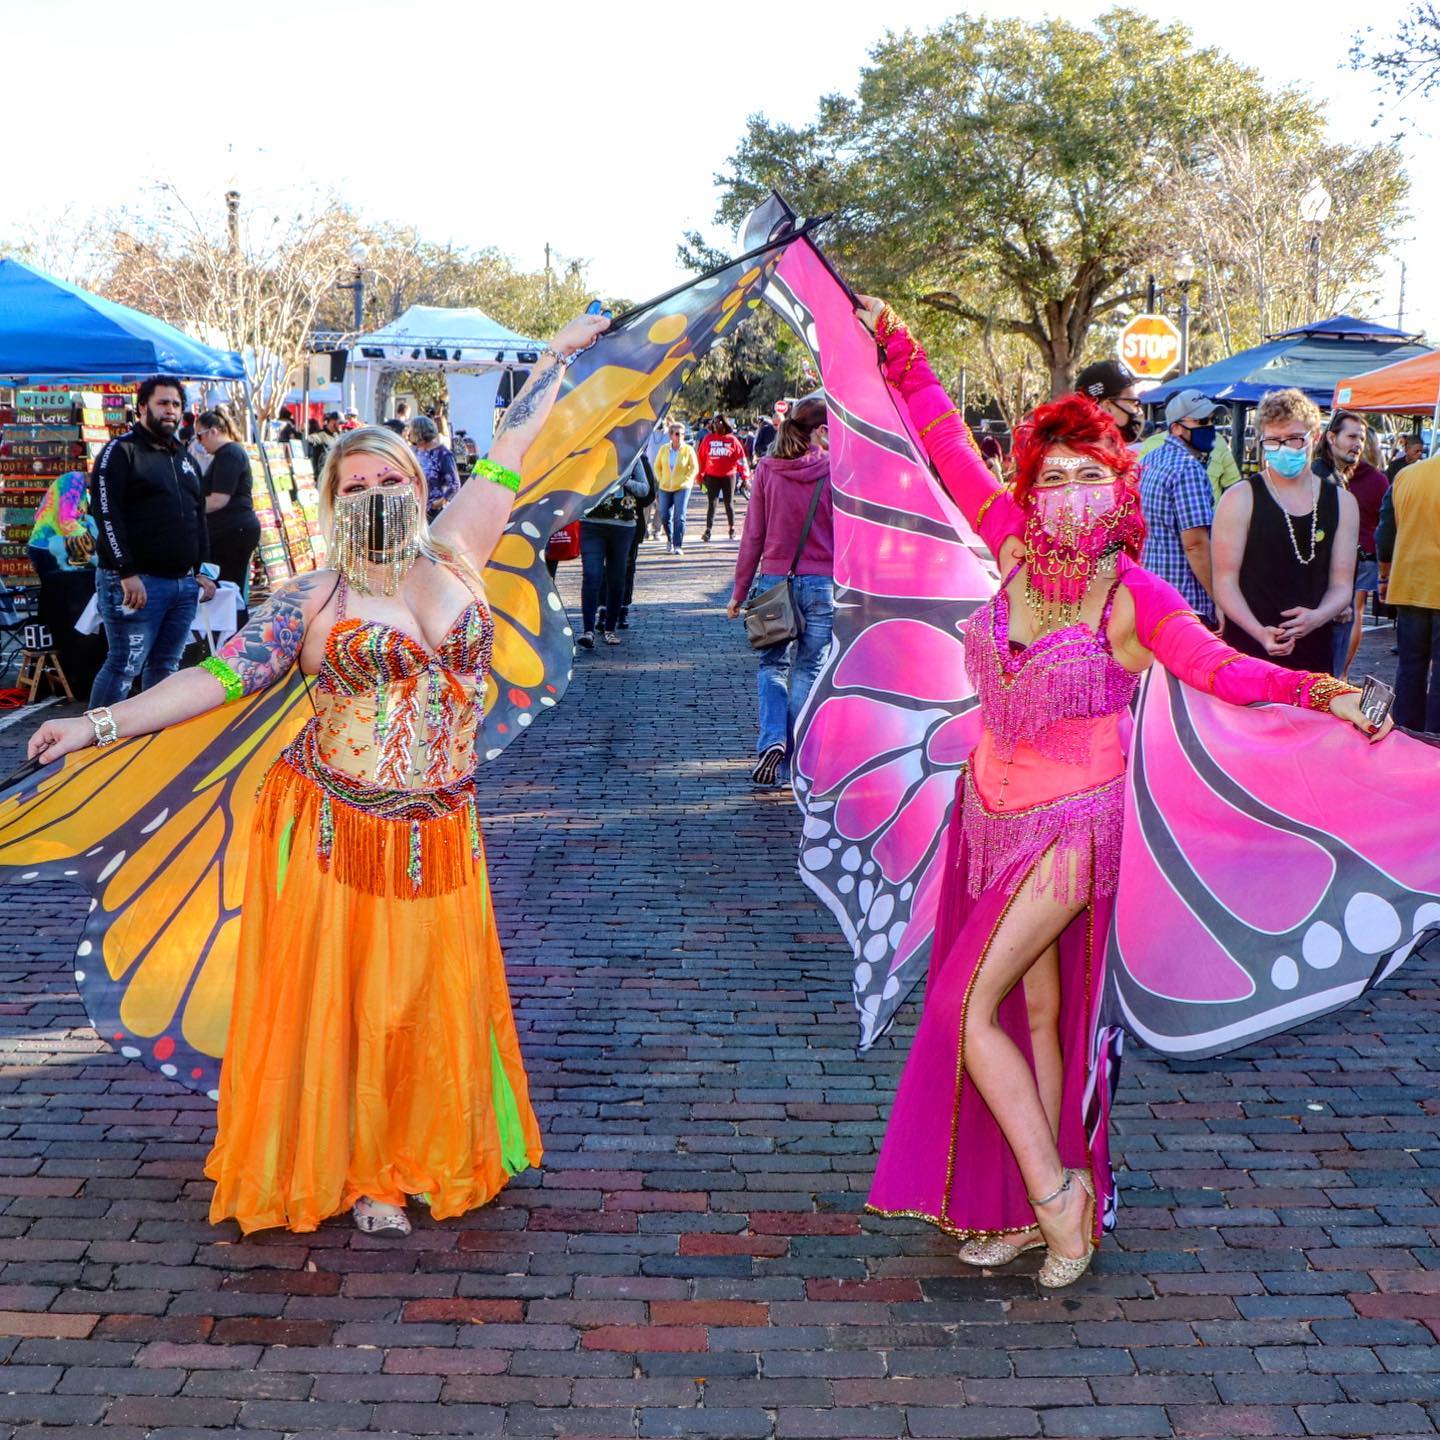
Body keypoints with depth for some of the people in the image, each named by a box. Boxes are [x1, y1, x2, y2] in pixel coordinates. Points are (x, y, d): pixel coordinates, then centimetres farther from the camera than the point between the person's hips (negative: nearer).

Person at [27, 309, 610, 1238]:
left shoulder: (454, 556, 6)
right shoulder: (313, 599, -2)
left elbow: (510, 454, 14)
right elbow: (223, 676, -6)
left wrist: (557, 357, 23)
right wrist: (103, 723, -16)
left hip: (442, 834, 3)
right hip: (331, 830, -3)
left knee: (426, 1005, 8)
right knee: (329, 1001, 3)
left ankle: (399, 1165, 26)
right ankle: (339, 1166, 20)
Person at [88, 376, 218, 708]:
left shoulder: (185, 459, 20)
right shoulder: (121, 452, -4)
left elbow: (199, 517, 25)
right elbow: (106, 514, -12)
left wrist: (203, 570, 14)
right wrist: (127, 573, -18)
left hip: (184, 583, 7)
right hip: (137, 582, -7)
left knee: (165, 667, 11)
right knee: (125, 667, -8)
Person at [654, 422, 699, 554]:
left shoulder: (688, 450, -5)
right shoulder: (663, 449, 3)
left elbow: (695, 468, -2)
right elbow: (657, 466, 13)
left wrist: (685, 480, -9)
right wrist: (660, 479, 2)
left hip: (682, 488, -3)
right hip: (665, 488, 3)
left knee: (679, 517, -11)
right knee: (665, 516, 2)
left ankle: (678, 546, -7)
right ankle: (670, 540, 28)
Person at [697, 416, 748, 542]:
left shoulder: (732, 439, -1)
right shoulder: (708, 439, 2)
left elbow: (741, 457, 1)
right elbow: (701, 457, 5)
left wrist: (744, 475, -3)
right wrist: (700, 475, 4)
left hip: (728, 476, 0)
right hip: (712, 476, 0)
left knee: (729, 503, 9)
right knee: (711, 503, -2)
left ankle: (732, 528, 23)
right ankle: (708, 530, -6)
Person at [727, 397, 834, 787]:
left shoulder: (767, 469, 0)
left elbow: (753, 535, 3)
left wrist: (739, 591, 9)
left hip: (774, 581, 2)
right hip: (822, 584, -2)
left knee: (772, 665, 15)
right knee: (807, 671, 8)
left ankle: (772, 740, -6)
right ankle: (792, 764, 10)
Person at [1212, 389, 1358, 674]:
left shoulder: (1342, 503, 12)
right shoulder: (1240, 499, -1)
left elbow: (1342, 584, 9)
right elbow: (1225, 581, -6)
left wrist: (1316, 618, -13)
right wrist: (1259, 632, -22)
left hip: (1315, 650, 4)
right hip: (1248, 650, -4)